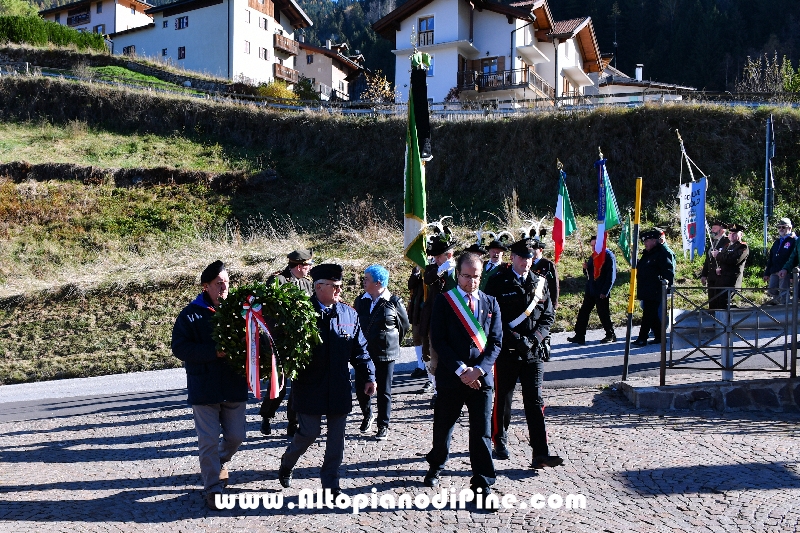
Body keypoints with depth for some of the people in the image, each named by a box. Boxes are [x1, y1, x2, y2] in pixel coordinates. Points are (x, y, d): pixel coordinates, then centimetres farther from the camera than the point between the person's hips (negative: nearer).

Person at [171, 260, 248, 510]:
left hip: (234, 387, 3)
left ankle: (218, 463, 43)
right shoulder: (192, 314, -6)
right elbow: (179, 347, -12)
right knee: (209, 440, 1)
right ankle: (214, 488, 15)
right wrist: (214, 352, -21)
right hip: (204, 388, -3)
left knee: (235, 436, 12)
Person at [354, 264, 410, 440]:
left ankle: (383, 426, 18)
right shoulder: (361, 301, 3)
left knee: (384, 392, 5)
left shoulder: (394, 302, -10)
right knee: (360, 388, 6)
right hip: (363, 352, 4)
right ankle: (367, 416, 32)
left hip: (385, 354, -4)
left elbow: (405, 325, 2)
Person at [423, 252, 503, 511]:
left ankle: (482, 486, 6)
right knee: (443, 428, 13)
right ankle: (435, 467, 39)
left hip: (481, 378, 1)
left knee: (482, 433, -1)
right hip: (450, 378, -1)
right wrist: (460, 369, -14)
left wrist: (478, 369, -11)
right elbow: (438, 340, -7)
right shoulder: (444, 301, -1)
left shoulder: (490, 303, 7)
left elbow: (496, 342, 3)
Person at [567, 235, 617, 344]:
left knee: (603, 314, 2)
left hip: (601, 293, -8)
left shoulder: (609, 256, -9)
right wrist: (585, 268, -1)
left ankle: (610, 335, 18)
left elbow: (611, 276, -13)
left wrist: (605, 292, -16)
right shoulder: (592, 257, 15)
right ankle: (579, 336, 7)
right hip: (590, 291, 8)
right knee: (583, 313, 4)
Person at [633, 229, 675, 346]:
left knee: (648, 314, -8)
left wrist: (667, 282, -26)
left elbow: (668, 270, -17)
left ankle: (642, 338, -6)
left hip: (654, 291, -10)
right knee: (652, 315, 13)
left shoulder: (662, 253, -10)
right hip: (646, 291, 10)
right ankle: (659, 336, 21)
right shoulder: (647, 253, 19)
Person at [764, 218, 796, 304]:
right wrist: (767, 273, 17)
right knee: (771, 292, 7)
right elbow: (770, 258, 23)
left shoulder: (794, 240, -1)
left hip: (785, 272, -8)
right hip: (774, 272, 8)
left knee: (783, 295, -9)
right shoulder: (777, 242, 23)